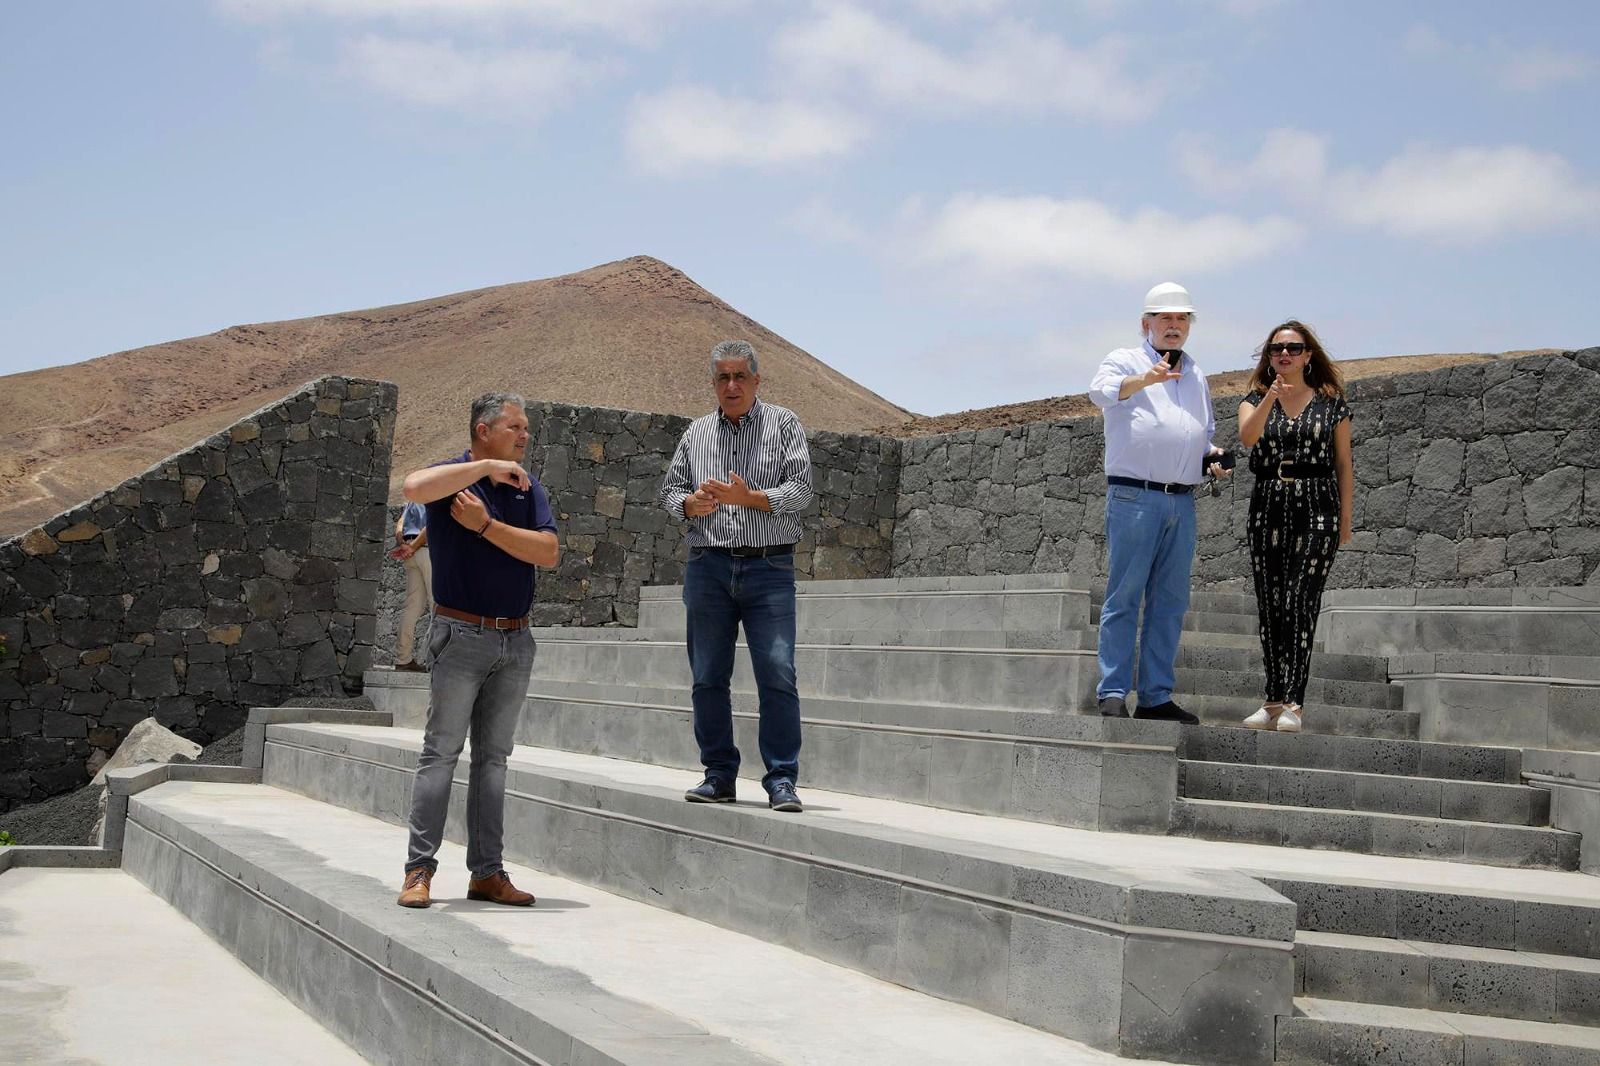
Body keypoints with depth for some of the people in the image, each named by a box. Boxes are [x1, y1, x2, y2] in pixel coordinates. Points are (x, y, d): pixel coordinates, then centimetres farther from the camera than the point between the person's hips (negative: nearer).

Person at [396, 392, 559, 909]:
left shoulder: (528, 488, 11)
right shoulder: (452, 476, -3)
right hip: (462, 634, -5)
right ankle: (419, 869, 1)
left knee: (493, 756, 9)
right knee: (441, 752, -4)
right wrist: (488, 467, -23)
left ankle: (487, 872, 13)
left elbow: (548, 552, -4)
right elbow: (415, 487, -29)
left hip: (516, 639, 5)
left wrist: (486, 524, -11)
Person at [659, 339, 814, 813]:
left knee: (778, 675, -10)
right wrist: (691, 503, -4)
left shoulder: (783, 424, 5)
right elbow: (669, 488, 18)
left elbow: (800, 489, -3)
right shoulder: (696, 432, 15)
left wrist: (748, 498, -17)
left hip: (769, 566, -3)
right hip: (708, 567, 4)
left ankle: (781, 780, -4)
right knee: (708, 676, 5)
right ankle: (719, 775, 15)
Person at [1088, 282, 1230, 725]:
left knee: (1170, 602, 6)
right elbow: (1102, 391, -19)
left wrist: (1214, 456, 8)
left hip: (1182, 501, 6)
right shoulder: (1125, 361, 4)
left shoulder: (1195, 376, 23)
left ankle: (1156, 697, 11)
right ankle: (1113, 693, -5)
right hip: (1134, 496, -6)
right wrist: (1144, 380, -39)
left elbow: (1206, 433, 32)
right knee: (1124, 597, -7)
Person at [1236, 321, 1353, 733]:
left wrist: (1345, 520, 4)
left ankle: (1293, 704, -13)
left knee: (1300, 604, -11)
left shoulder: (1330, 402, 6)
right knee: (1269, 607, 4)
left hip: (1316, 506, -3)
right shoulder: (1256, 399, 9)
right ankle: (1273, 700, 11)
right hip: (1268, 507, 3)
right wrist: (1270, 399, -29)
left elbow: (1344, 463, 8)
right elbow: (1247, 437, -13)